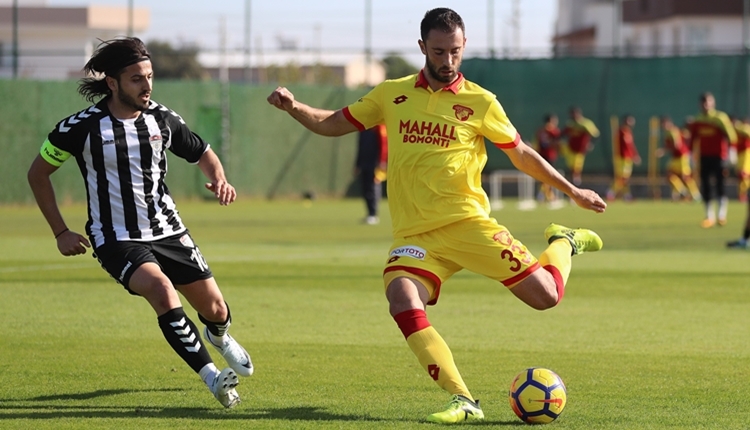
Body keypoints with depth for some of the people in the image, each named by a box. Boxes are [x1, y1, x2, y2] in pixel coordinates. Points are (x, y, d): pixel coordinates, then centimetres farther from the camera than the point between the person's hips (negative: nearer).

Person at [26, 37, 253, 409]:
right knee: (162, 291, -33)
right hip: (117, 240, -5)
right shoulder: (82, 127, -12)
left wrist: (219, 180, -8)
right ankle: (211, 377, -31)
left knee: (215, 309, 5)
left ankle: (219, 337, 45)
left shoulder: (162, 120, -1)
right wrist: (61, 233, -2)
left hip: (168, 232, 5)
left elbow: (202, 154, 16)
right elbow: (38, 173, 1)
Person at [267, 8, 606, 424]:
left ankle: (564, 243, 27)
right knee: (402, 301, -29)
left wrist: (573, 191, 13)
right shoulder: (391, 94, 9)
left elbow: (522, 154, 13)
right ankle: (463, 401, -25)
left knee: (545, 295, -11)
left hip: (467, 222, -1)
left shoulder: (480, 102, 2)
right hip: (414, 234, 2)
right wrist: (293, 106, -2)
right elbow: (332, 124, 16)